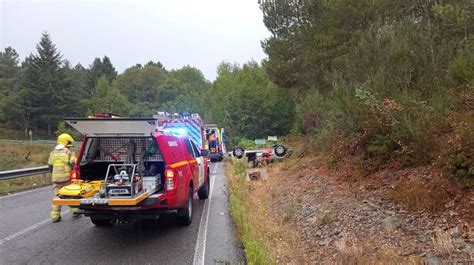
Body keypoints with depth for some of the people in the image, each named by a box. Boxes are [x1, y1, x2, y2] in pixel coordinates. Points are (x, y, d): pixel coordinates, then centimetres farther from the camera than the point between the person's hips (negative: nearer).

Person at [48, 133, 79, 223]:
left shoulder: (53, 153, 10)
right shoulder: (69, 153, -6)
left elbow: (50, 167, 14)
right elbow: (73, 165, -12)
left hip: (56, 178, 4)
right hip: (67, 177, -4)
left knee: (56, 196, 7)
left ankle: (55, 215, 6)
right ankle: (75, 210, 18)